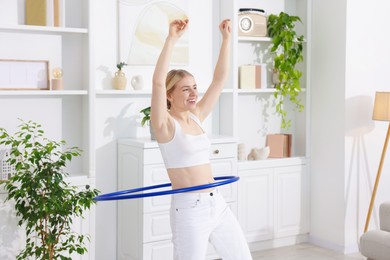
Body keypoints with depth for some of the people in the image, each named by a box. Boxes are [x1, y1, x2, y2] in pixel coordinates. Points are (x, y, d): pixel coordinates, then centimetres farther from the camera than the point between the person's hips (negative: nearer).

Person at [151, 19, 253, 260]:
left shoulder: (197, 117, 9)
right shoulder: (165, 124, -9)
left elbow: (220, 78, 10)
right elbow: (158, 81, -24)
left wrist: (227, 38, 6)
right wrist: (172, 38, -25)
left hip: (217, 203, 7)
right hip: (189, 209, -7)